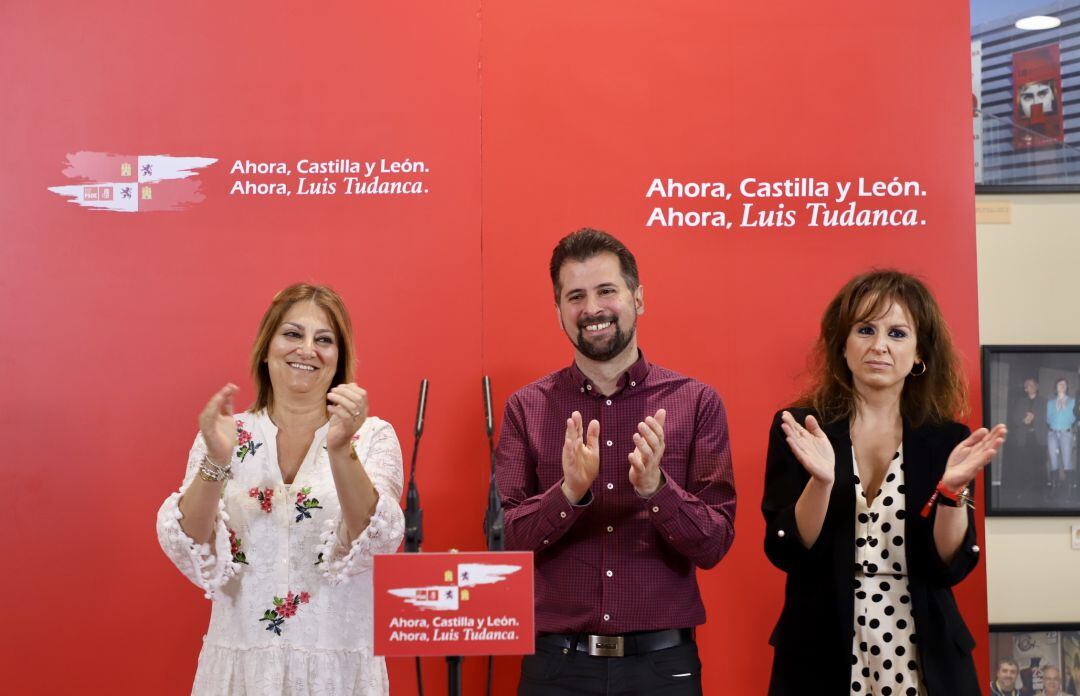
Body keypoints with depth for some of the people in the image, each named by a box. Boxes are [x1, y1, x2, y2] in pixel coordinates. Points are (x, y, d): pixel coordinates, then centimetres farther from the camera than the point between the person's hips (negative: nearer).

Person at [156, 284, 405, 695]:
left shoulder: (372, 436, -3)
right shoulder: (228, 435, 1)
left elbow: (374, 544, -17)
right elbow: (192, 552, -8)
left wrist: (341, 450, -30)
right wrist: (215, 462, -23)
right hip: (241, 660, 1)